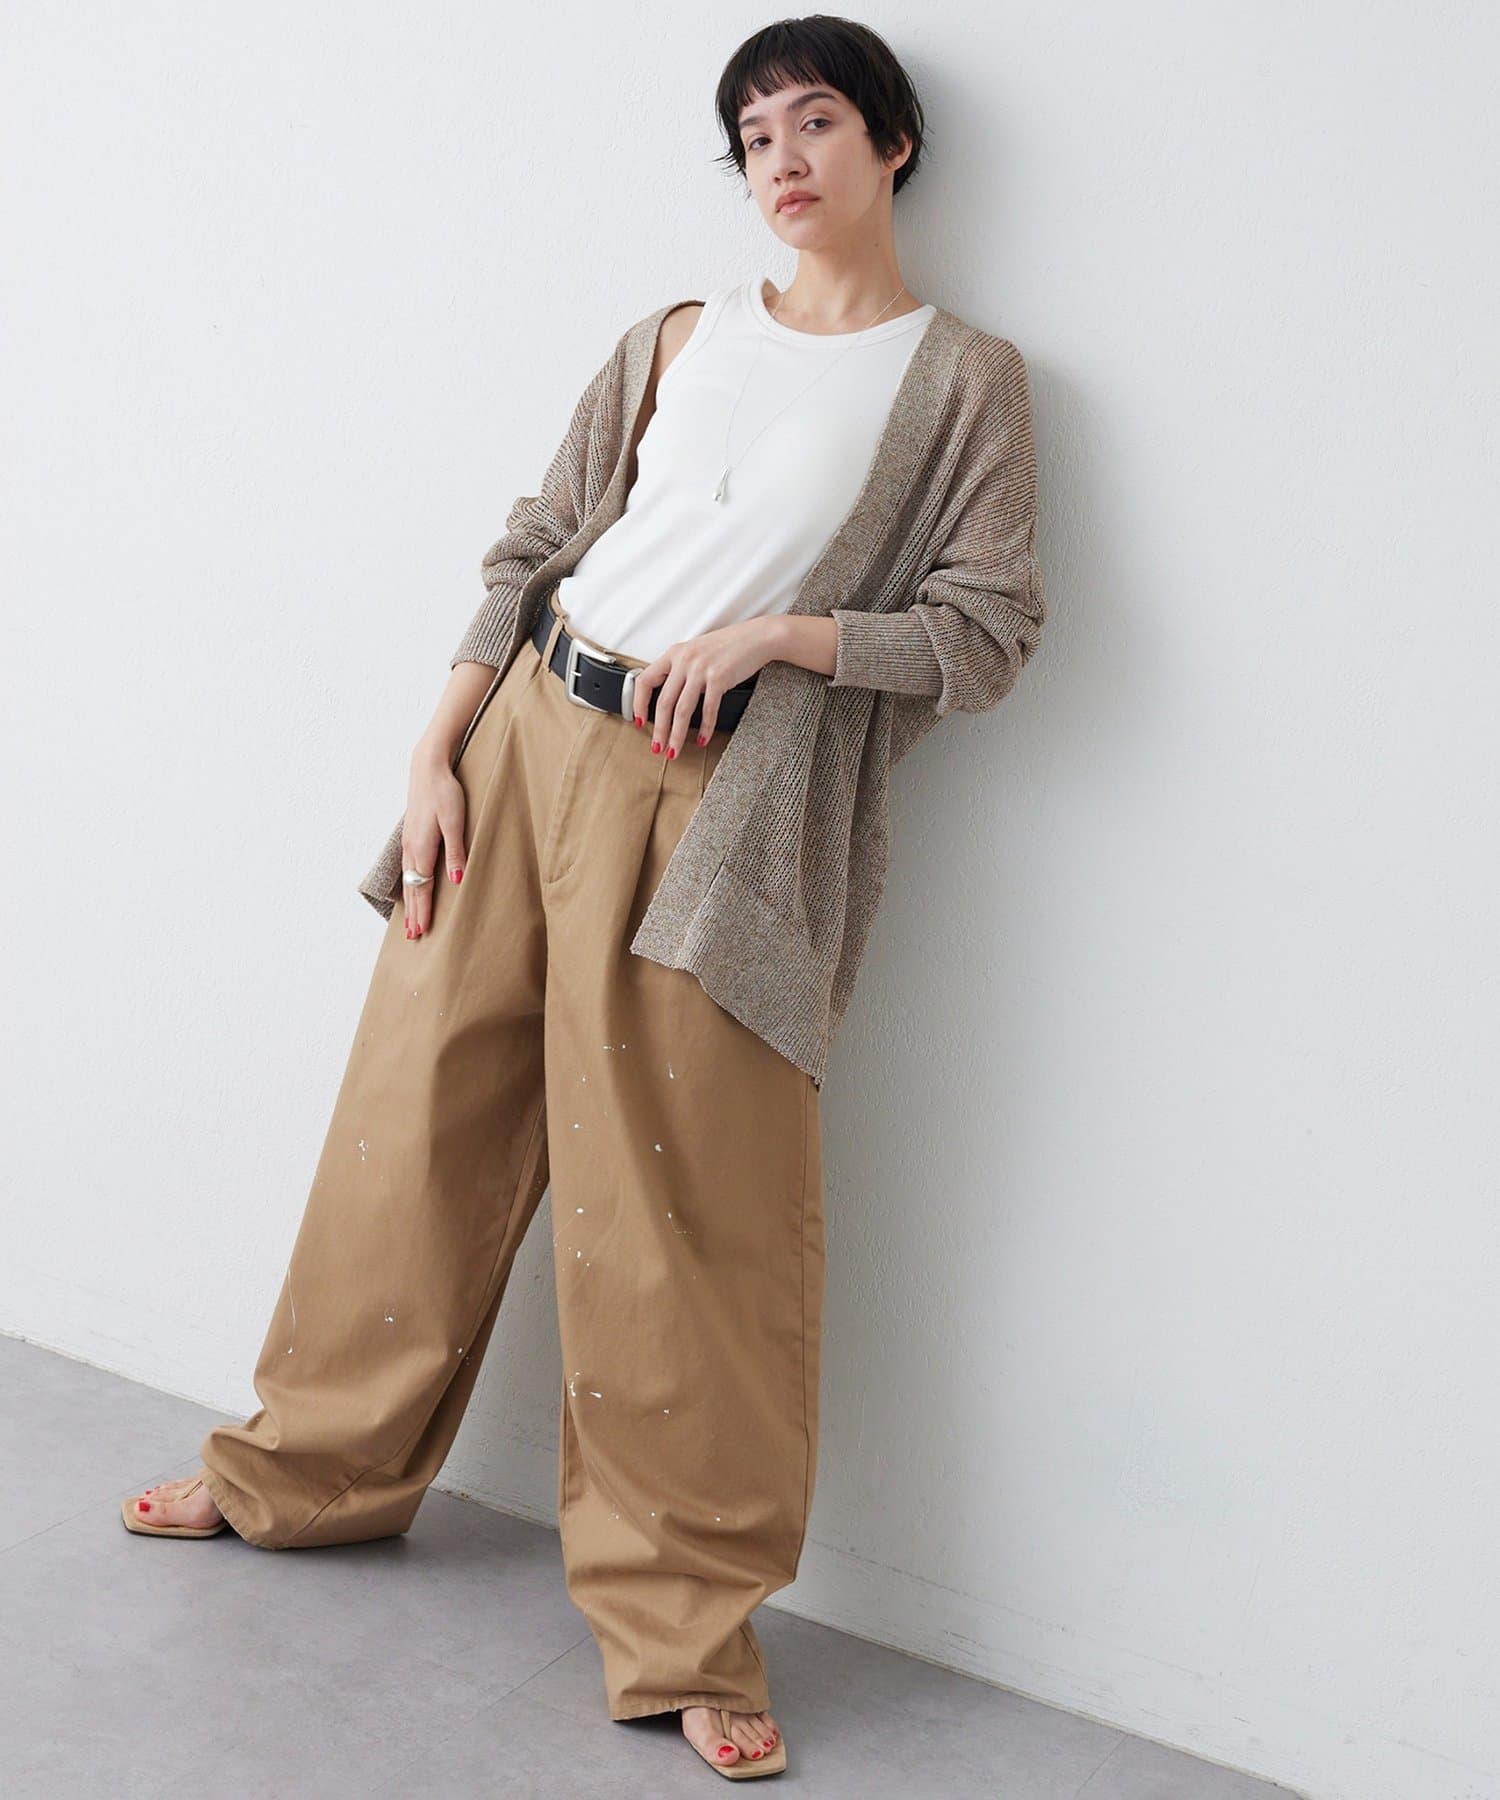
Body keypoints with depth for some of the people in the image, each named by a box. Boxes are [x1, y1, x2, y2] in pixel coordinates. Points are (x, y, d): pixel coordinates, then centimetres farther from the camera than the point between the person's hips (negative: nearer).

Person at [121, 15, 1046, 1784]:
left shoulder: (962, 378, 5)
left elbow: (992, 627, -2)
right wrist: (437, 757, 3)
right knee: (424, 1110, 10)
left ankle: (688, 1622, 9)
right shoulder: (677, 338, 14)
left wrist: (774, 631, -14)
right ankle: (310, 1465, 30)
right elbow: (532, 554, 12)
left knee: (677, 1209, -4)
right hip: (528, 740, 4)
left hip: (720, 806, -4)